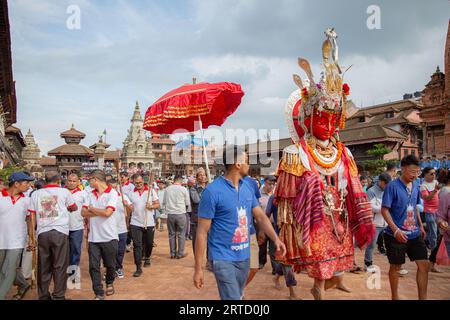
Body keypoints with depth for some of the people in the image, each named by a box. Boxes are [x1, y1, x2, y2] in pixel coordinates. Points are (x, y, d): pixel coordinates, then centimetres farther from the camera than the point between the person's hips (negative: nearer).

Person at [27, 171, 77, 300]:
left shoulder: (36, 194, 9)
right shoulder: (64, 191, 3)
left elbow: (31, 218, 7)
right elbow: (74, 208, 18)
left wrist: (30, 237, 11)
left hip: (42, 233, 3)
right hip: (60, 232, -3)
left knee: (43, 267, 12)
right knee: (60, 266, 4)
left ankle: (43, 296, 20)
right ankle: (58, 296, 6)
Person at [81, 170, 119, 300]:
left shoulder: (112, 193, -9)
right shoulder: (91, 194, 9)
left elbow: (107, 212, -19)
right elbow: (83, 212, 1)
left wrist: (92, 209, -6)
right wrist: (101, 212, -12)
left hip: (109, 237, -4)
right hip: (93, 237, 4)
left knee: (110, 265, 11)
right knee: (93, 266, 1)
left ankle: (109, 283, 39)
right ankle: (99, 294, 13)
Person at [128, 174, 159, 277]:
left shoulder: (151, 191, -2)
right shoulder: (131, 193, 2)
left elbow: (157, 204, -2)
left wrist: (151, 206, -20)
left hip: (149, 223, 0)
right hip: (135, 223, 0)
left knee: (149, 243, 15)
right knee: (137, 245, -4)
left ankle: (147, 258, 44)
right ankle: (138, 268, 3)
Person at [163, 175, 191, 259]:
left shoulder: (167, 189, 1)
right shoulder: (184, 189, -7)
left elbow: (164, 202, 8)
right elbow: (187, 203, 1)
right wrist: (188, 211, 19)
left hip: (170, 214, 3)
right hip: (181, 214, -3)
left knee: (172, 234, 13)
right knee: (181, 234, 8)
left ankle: (173, 253, 19)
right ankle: (180, 253, 13)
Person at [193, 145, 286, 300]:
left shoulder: (247, 188, 4)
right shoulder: (212, 191, -17)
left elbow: (260, 216, 6)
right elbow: (202, 232, -15)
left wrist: (275, 239, -10)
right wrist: (198, 268, -14)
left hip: (244, 257, 7)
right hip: (224, 258, -7)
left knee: (238, 296, 22)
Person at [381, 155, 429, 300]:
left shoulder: (415, 186, 6)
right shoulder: (393, 186, -15)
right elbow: (384, 209, -16)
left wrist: (421, 225, 17)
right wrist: (396, 230, -21)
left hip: (415, 234, 6)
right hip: (397, 235, -6)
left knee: (423, 264, 4)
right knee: (395, 266, 8)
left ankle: (423, 298, 18)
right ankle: (394, 297, 26)